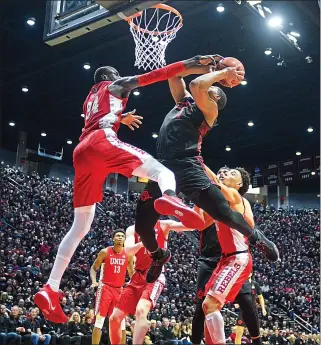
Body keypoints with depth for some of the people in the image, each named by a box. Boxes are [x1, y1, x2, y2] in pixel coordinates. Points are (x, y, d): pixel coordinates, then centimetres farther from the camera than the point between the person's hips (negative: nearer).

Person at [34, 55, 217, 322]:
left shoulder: (90, 99, 40)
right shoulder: (114, 86, 21)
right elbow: (148, 77, 8)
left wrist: (120, 118, 60)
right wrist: (186, 66, 4)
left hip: (82, 152, 7)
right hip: (102, 141, -7)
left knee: (81, 226, 10)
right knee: (162, 171, -16)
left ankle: (50, 289, 5)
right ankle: (169, 198, -56)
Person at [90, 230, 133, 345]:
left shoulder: (128, 255, 6)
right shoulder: (105, 252, -3)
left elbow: (131, 272, 18)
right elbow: (93, 268, 4)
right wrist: (94, 281, -13)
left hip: (119, 290, 3)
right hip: (105, 288, -3)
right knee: (99, 321, -9)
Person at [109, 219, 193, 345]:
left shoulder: (163, 225, 3)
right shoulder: (132, 229, 9)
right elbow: (128, 250, -10)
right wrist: (143, 242, -29)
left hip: (155, 276, -4)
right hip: (137, 277, 4)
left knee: (141, 310, -31)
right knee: (114, 318, 1)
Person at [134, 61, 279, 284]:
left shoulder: (209, 109, 5)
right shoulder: (184, 101, 26)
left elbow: (197, 85, -12)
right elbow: (174, 75, 30)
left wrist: (223, 73, 3)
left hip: (188, 168, -6)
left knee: (224, 213, -16)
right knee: (142, 226, 3)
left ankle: (257, 239, 16)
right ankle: (160, 256, 36)